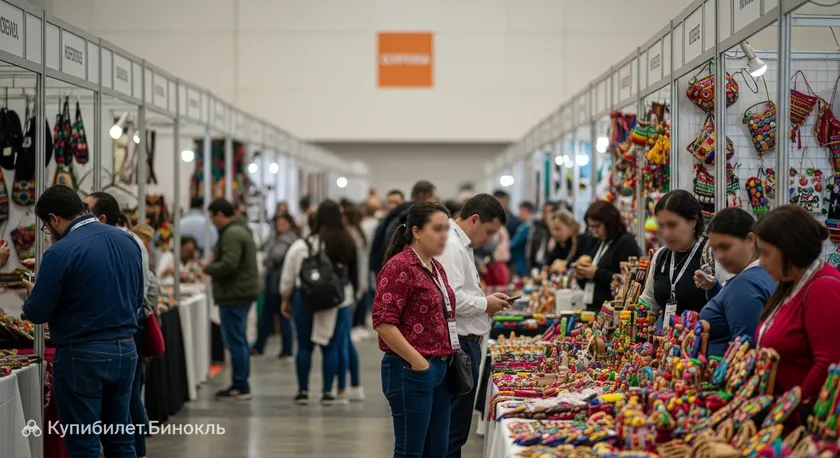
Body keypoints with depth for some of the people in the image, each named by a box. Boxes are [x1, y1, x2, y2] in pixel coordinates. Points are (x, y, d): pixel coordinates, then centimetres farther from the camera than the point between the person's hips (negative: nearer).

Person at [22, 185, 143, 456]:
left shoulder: (61, 252, -16)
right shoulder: (128, 241, 5)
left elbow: (37, 313, -10)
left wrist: (32, 292, 10)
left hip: (82, 357, -6)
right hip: (126, 351, 7)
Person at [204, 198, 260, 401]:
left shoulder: (232, 234, -16)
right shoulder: (240, 230, 18)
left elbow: (228, 265, -25)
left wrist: (208, 268, -9)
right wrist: (214, 262, 12)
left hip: (234, 294, -11)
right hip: (242, 291, 11)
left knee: (235, 341, -6)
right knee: (240, 340, 14)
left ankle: (240, 386, -4)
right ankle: (241, 384, 20)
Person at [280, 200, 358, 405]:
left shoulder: (302, 245, -7)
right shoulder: (348, 244, -4)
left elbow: (288, 277, -1)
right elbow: (354, 273, 2)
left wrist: (286, 299, 12)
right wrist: (352, 294, 13)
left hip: (307, 301, -1)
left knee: (304, 346, 10)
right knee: (332, 347, 6)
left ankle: (303, 391, 14)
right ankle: (328, 393, 8)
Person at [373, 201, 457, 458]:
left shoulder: (436, 268, 14)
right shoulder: (399, 267, -12)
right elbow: (383, 323, -19)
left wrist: (447, 356, 14)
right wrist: (418, 361, -17)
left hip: (439, 368, 9)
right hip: (411, 371, -9)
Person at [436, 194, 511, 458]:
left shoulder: (461, 245, 18)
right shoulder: (451, 247, -16)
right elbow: (451, 299, -25)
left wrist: (486, 301, 11)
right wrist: (485, 304, -11)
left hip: (465, 342, 11)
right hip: (460, 344, -11)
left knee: (455, 426, 14)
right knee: (454, 429, -5)